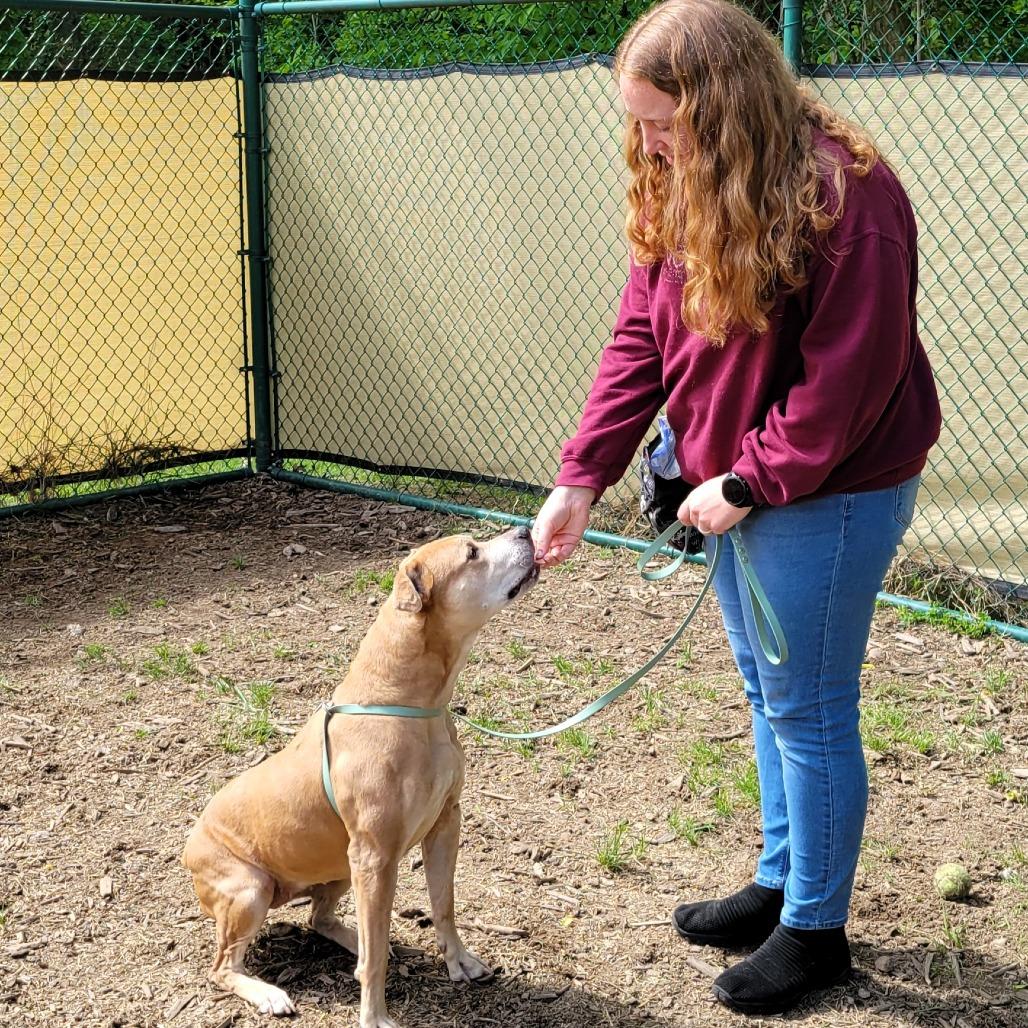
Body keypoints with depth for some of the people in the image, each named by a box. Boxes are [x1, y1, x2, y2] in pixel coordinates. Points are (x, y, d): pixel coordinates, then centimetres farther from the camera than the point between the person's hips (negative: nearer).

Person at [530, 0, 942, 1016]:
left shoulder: (842, 198, -24)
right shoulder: (675, 192, 2)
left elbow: (846, 379, -23)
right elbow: (638, 342, 2)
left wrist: (746, 484, -18)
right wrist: (581, 475, -5)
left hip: (828, 493, -8)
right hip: (737, 482, 8)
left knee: (807, 709, 2)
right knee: (767, 693, 19)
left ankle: (815, 931, 18)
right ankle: (777, 884, 36)